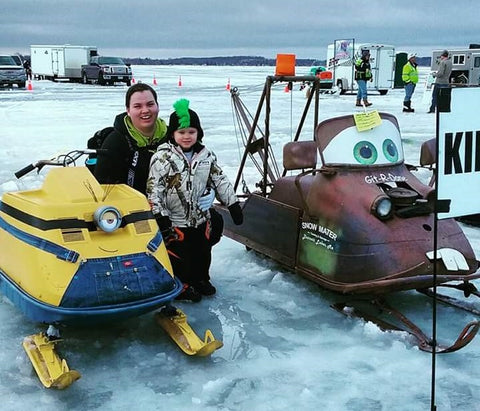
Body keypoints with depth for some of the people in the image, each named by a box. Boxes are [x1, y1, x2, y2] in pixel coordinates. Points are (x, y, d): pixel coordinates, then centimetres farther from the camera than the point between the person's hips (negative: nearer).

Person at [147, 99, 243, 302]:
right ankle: (181, 285, 23)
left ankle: (200, 279, 38)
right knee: (178, 255, 3)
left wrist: (233, 204, 4)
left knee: (203, 251, 18)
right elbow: (154, 188, -14)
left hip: (201, 218, 5)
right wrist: (160, 216, -19)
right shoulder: (162, 157, -12)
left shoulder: (206, 155, 2)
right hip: (174, 221, -5)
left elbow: (220, 180, 8)